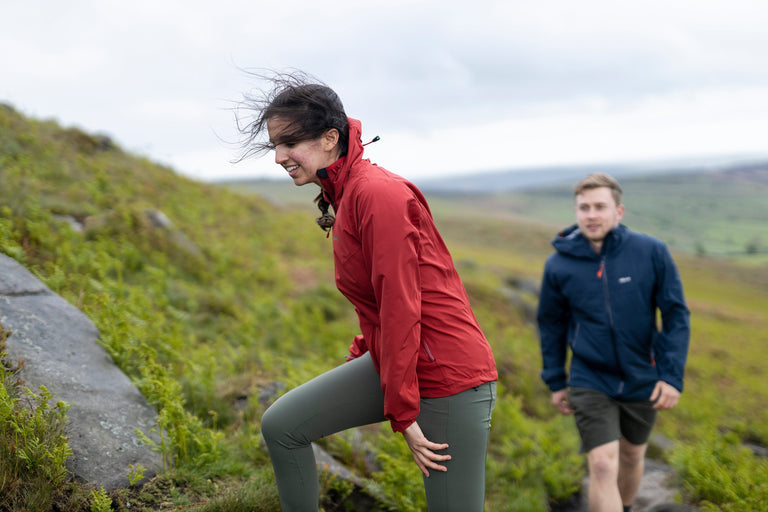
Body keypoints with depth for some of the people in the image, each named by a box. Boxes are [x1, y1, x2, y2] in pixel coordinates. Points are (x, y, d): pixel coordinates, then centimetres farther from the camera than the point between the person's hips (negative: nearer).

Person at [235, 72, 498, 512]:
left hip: (448, 374, -9)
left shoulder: (377, 193, -21)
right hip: (390, 359, 9)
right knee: (281, 426, 5)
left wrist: (403, 413, -19)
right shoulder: (344, 195, 9)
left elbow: (402, 306, -23)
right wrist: (363, 354, 14)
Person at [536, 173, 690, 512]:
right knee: (603, 466, -12)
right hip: (590, 383, -1)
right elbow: (551, 324, 4)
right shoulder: (559, 265, -9)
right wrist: (555, 382, 8)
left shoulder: (652, 252, -12)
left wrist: (672, 375, -13)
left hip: (642, 381, 2)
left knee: (632, 456, 21)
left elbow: (676, 314, -7)